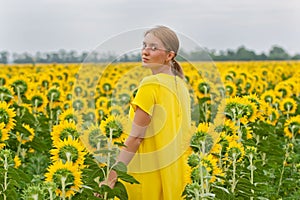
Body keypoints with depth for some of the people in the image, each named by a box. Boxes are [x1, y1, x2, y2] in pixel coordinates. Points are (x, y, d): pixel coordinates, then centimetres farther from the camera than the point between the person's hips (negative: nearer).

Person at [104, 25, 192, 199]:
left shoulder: (151, 85, -17)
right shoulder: (180, 84, 6)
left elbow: (136, 137, -19)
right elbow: (182, 131, 11)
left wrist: (113, 174, -16)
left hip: (150, 173, -7)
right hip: (175, 171, 7)